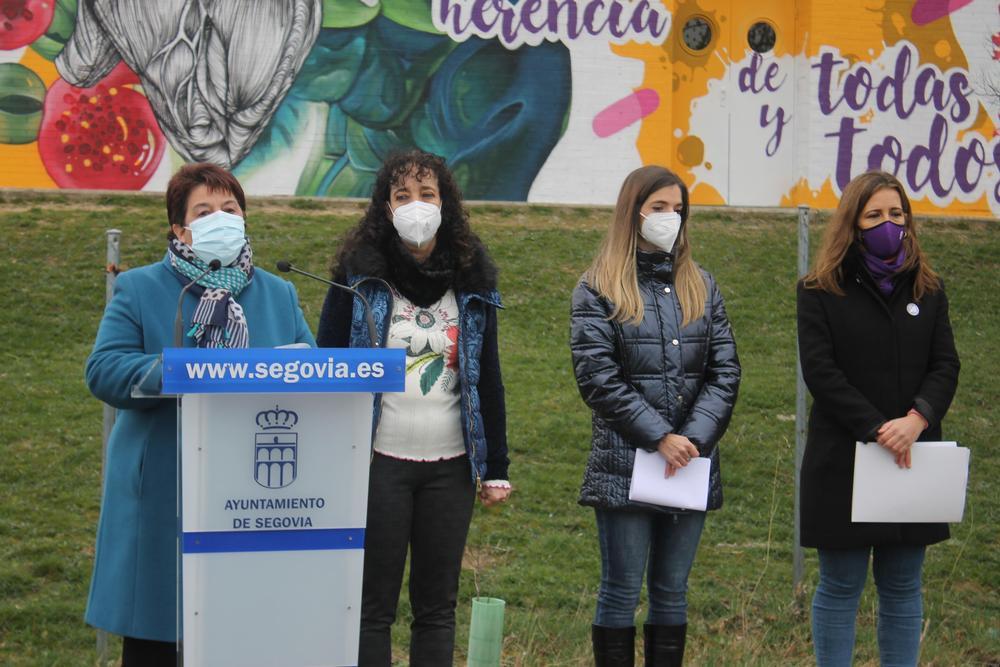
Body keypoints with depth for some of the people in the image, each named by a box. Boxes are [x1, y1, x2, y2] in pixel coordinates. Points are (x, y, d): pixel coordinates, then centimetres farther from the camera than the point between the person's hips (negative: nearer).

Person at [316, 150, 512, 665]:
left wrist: (496, 467, 8)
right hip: (379, 462, -3)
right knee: (373, 605, 0)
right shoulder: (359, 275, -1)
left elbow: (488, 377, 12)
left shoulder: (472, 281, 8)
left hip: (450, 466, 3)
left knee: (438, 605, 7)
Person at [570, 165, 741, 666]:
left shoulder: (701, 286, 12)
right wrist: (661, 437, -15)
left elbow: (725, 371, 5)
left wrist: (695, 438, -10)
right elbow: (597, 378, -9)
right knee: (621, 592, 0)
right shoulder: (598, 289, 0)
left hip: (693, 465, 4)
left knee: (672, 593, 9)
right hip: (624, 464, -4)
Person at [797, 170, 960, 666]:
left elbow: (945, 365, 3)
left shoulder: (928, 290, 11)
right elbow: (819, 370, -9)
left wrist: (917, 418, -16)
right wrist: (877, 429, -17)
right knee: (841, 586, 2)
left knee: (902, 588, 7)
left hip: (912, 457, 3)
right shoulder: (821, 291, 0)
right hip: (844, 459, -3)